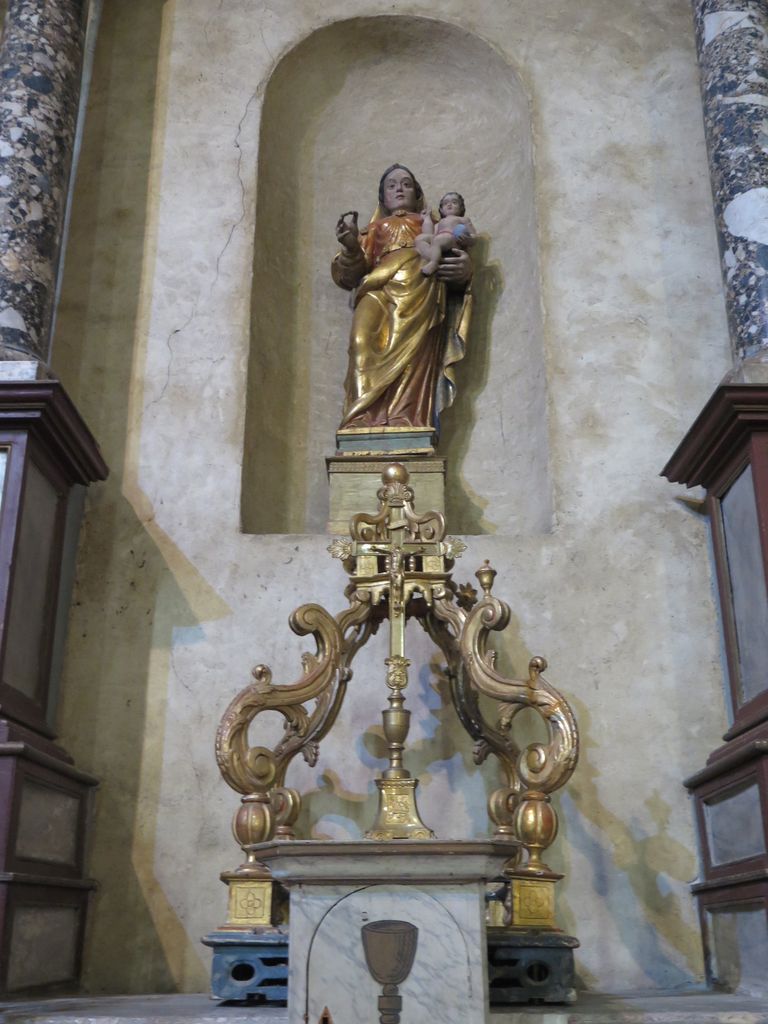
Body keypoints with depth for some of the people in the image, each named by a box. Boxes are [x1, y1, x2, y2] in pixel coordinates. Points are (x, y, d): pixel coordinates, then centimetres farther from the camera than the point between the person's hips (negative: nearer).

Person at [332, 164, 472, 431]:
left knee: (412, 356, -28)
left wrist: (464, 269, -3)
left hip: (420, 292, 0)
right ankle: (365, 427, -41)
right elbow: (349, 274, 19)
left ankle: (407, 427, -42)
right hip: (379, 292, 0)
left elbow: (452, 257, 21)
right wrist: (351, 247, -3)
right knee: (368, 349, -29)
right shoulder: (375, 228, 34)